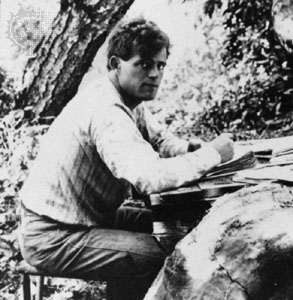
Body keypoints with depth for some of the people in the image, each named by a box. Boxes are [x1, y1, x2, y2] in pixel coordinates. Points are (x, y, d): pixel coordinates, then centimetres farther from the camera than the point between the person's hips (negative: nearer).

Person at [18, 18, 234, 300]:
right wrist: (212, 154, -26)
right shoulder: (106, 111, -29)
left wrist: (196, 148, -10)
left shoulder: (131, 102, 2)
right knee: (158, 256, -19)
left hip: (85, 218, 10)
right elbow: (151, 177, -40)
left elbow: (162, 142, 11)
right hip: (51, 237, -9)